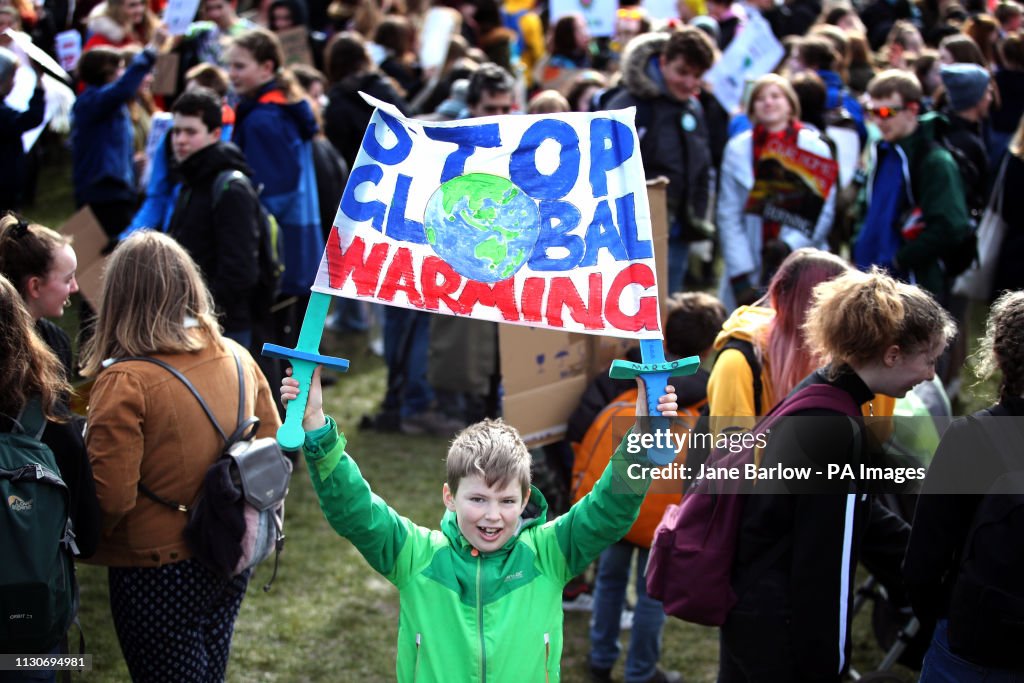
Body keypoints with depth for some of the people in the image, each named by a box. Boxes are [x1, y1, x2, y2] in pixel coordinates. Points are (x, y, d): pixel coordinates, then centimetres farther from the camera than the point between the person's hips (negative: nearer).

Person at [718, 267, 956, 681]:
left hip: (751, 605, 10)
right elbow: (824, 564, -20)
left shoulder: (815, 397, 8)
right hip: (778, 628, -10)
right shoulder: (838, 429, -22)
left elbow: (858, 514, 16)